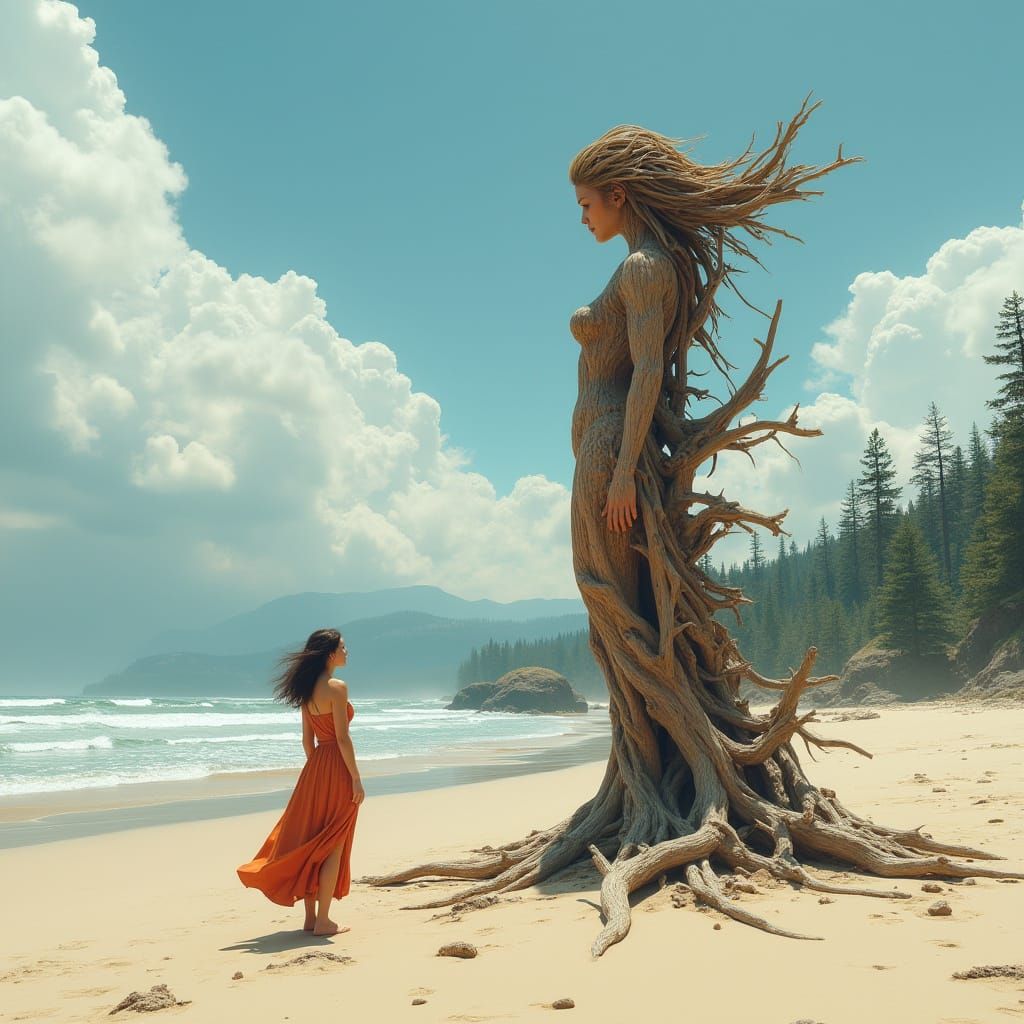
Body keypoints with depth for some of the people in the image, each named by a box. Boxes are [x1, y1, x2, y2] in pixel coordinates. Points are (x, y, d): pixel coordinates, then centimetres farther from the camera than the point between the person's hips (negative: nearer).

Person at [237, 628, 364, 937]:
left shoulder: (308, 688, 9)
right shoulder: (336, 687, -15)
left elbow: (307, 739, 13)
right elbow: (342, 738, -17)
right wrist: (356, 779, -14)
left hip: (314, 769, 8)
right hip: (337, 771, -8)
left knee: (310, 842, 12)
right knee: (333, 846, 0)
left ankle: (310, 917, 19)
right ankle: (323, 921, 4)